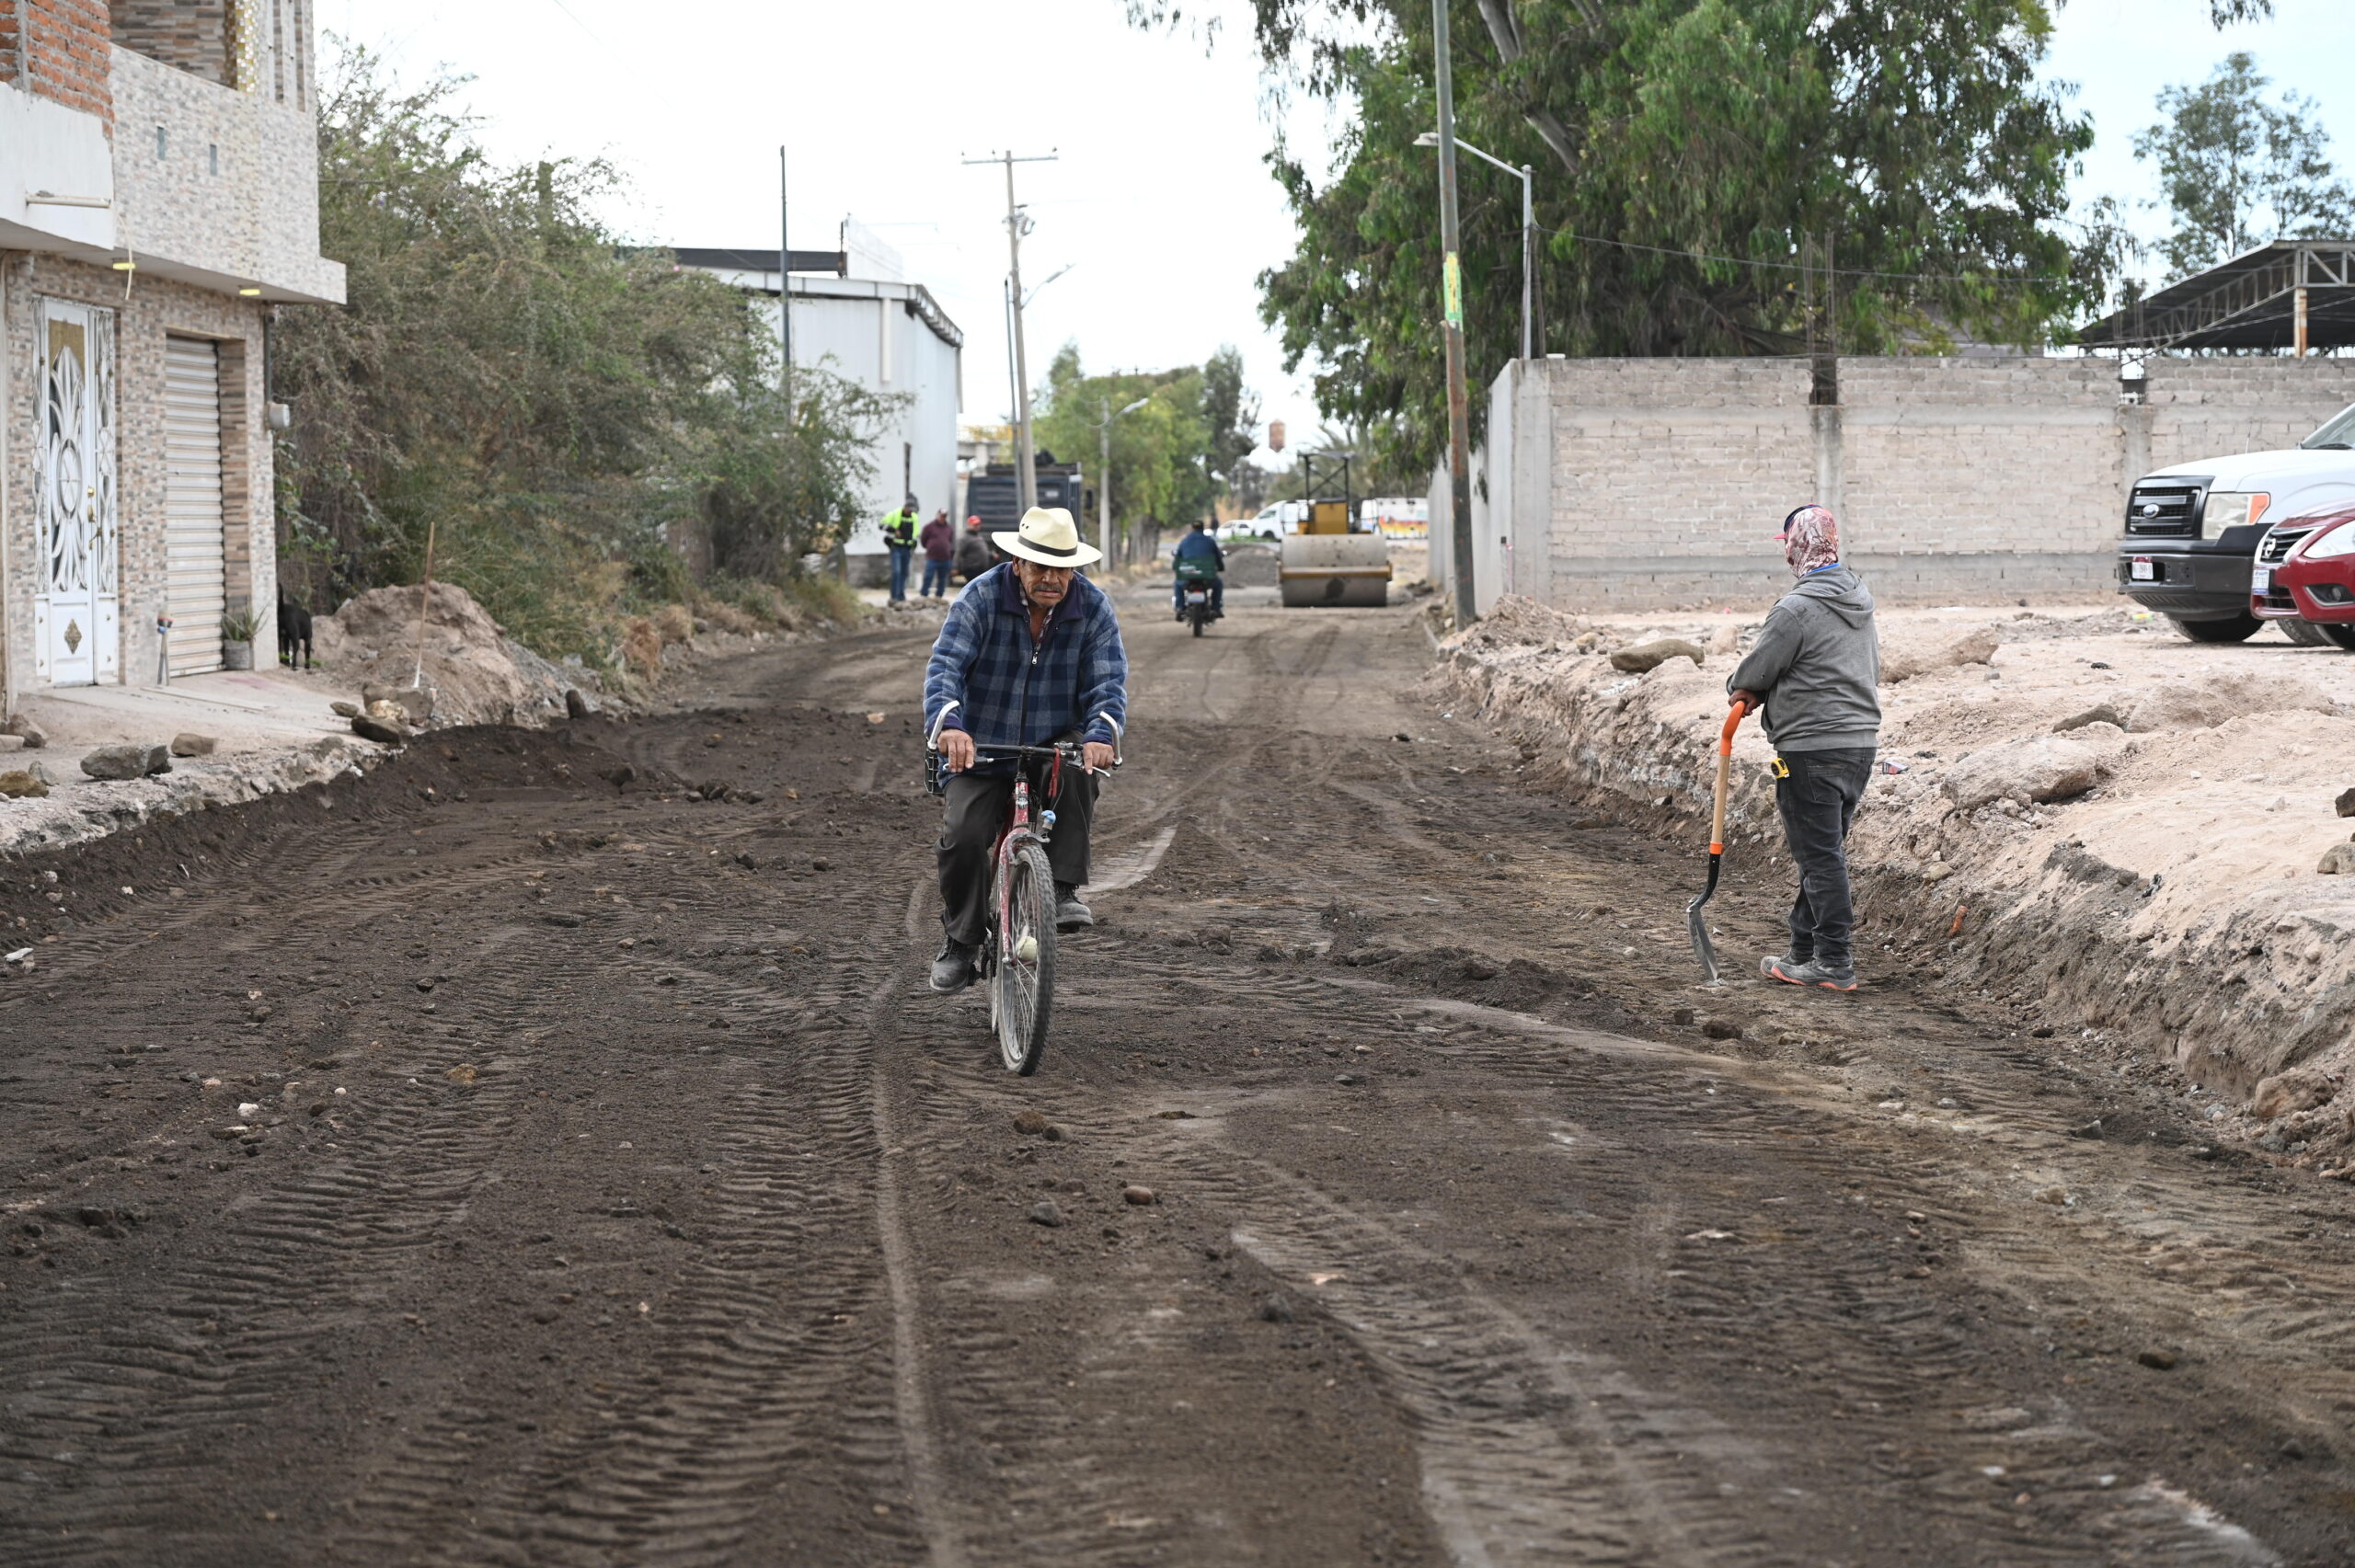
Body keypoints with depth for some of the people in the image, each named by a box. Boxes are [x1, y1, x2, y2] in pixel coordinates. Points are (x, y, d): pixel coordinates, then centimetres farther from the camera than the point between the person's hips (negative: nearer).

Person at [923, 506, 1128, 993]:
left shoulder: (1094, 609, -4)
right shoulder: (981, 598, -10)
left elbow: (1109, 681, -12)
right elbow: (945, 665, -20)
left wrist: (1101, 733, -34)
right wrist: (949, 723, -41)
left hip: (1053, 746, 1)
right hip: (981, 751, -1)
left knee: (1079, 768, -33)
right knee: (963, 835, -20)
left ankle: (1063, 891, -25)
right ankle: (959, 944, 3)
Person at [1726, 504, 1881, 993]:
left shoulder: (1797, 610, -15)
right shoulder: (1860, 604, 13)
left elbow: (1754, 673, -9)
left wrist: (1738, 687, 17)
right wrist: (1759, 694, 13)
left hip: (1812, 749, -8)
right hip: (1861, 741, 9)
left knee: (1820, 856, -3)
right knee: (1824, 853, 16)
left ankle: (1835, 964, -2)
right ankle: (1806, 950, 24)